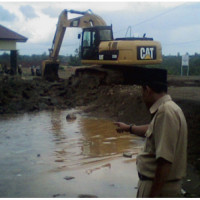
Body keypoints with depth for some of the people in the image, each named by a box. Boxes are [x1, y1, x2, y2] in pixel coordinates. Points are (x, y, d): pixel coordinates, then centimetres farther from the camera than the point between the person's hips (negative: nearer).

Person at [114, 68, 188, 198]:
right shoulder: (168, 108, 9)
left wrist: (152, 196, -24)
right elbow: (152, 130, 29)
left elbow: (165, 160, -28)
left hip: (159, 187, -9)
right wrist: (128, 128, 44)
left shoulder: (165, 112, -23)